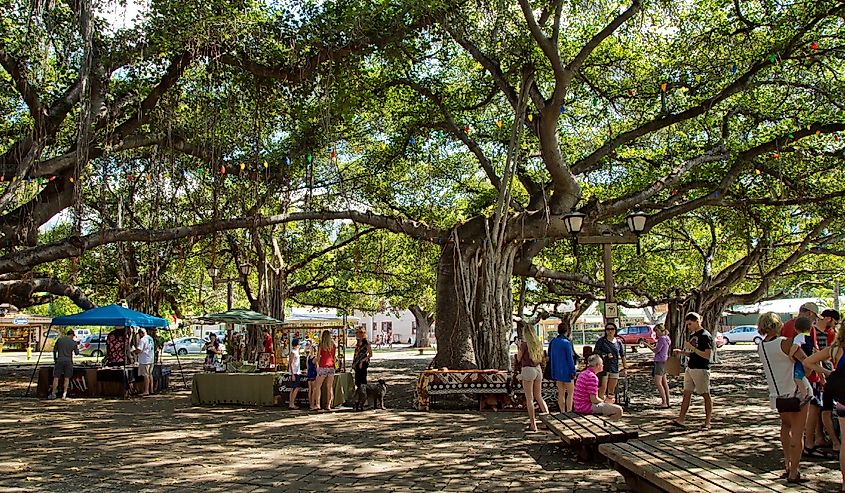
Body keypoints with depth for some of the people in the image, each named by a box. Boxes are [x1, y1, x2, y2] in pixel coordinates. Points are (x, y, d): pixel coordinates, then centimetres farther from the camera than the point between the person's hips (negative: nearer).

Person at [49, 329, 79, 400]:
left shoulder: (60, 339, 4)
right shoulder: (73, 342, 1)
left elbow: (54, 350, 8)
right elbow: (76, 353, 10)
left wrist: (55, 359, 20)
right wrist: (77, 346, 25)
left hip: (59, 361, 1)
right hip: (68, 361, 0)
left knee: (56, 377, 4)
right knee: (66, 378, 5)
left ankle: (53, 394, 4)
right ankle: (64, 394, 3)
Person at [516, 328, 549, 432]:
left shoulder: (524, 344, -12)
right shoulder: (538, 344, 7)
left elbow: (519, 359, -2)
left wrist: (518, 347, 13)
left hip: (527, 369, -6)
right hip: (538, 369, 6)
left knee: (529, 398, 0)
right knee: (538, 396, 19)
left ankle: (533, 424, 1)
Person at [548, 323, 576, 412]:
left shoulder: (553, 342, 6)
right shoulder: (566, 343, -14)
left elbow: (550, 356, 14)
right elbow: (570, 359, -14)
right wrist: (573, 372, -9)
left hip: (556, 371, 6)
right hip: (566, 371, -6)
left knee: (561, 393, 11)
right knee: (570, 392, 3)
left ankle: (562, 412, 14)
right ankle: (568, 411, -1)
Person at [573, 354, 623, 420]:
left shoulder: (582, 374, 12)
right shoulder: (592, 377, -18)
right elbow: (594, 399, -21)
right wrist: (604, 401, -3)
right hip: (587, 407, -10)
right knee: (619, 410, -13)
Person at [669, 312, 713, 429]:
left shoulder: (705, 336, -12)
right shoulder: (692, 335, 14)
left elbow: (707, 355, -19)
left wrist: (691, 347, -21)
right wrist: (682, 352, 5)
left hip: (701, 369, -9)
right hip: (690, 368, 9)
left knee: (706, 395, 1)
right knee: (686, 394, 7)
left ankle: (707, 423, 7)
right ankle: (681, 420, 9)